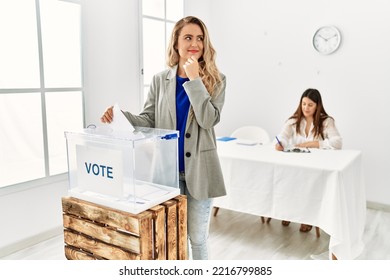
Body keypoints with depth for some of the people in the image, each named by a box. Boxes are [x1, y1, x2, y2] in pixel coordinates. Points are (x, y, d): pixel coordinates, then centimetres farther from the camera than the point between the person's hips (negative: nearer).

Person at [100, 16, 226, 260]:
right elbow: (148, 121, 3)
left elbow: (209, 120, -16)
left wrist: (194, 79, -18)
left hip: (199, 170, -2)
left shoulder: (216, 80, -3)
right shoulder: (160, 80, 4)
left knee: (197, 237, 11)